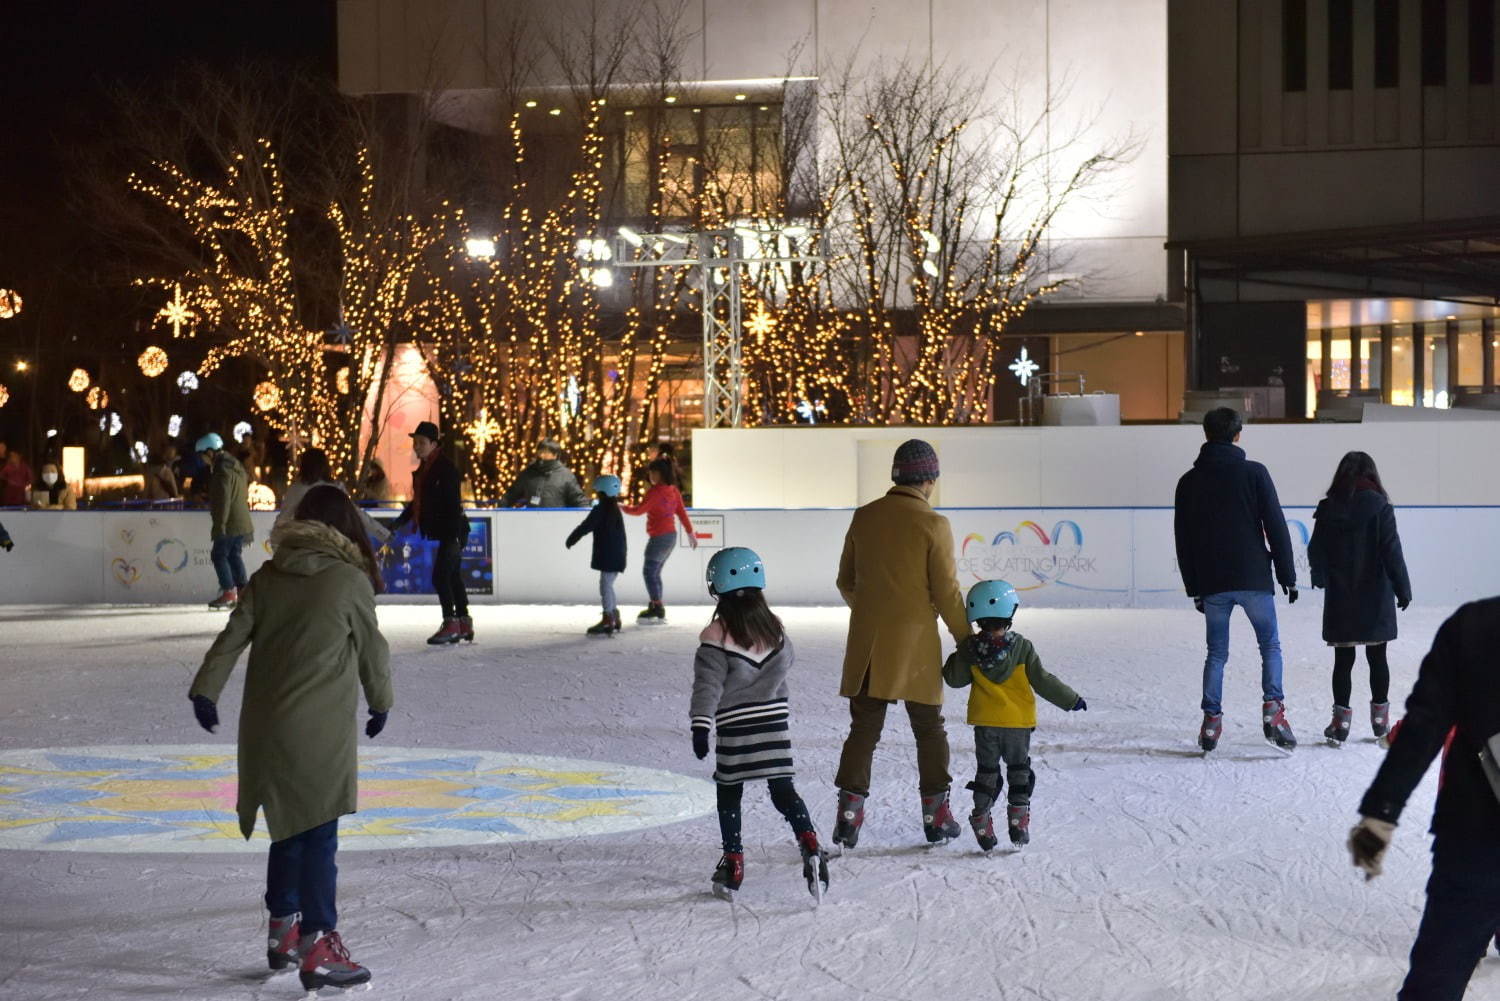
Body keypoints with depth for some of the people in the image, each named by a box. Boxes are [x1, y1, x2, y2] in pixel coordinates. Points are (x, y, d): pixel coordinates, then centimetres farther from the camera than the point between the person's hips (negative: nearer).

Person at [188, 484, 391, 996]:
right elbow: (371, 648, 1)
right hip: (319, 730, -6)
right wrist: (381, 702, 15)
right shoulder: (351, 580, -7)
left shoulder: (267, 577, 6)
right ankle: (318, 949, -2)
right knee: (318, 838, -2)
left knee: (289, 829, 18)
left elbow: (232, 636, 2)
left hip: (264, 728, 6)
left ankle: (283, 933, 26)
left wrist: (206, 690, 4)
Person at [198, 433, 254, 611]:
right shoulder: (236, 467, 17)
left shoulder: (222, 469, -15)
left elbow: (223, 500, -20)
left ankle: (229, 591, -5)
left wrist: (219, 525, -19)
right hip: (242, 522, 10)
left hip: (230, 524, -10)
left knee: (219, 555, -3)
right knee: (234, 555, 14)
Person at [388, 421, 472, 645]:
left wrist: (454, 535, -25)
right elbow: (419, 501, 23)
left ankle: (450, 624, -6)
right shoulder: (424, 468, 13)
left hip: (453, 532, -10)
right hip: (445, 533, 10)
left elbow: (453, 502, -21)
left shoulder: (445, 467, -16)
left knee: (440, 576, -12)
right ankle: (464, 624, 20)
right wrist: (399, 522, 21)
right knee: (453, 576, 13)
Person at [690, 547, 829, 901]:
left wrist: (700, 726, -17)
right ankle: (809, 842, -14)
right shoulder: (774, 628, 3)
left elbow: (708, 686, -17)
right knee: (783, 789, 7)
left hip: (734, 729, -4)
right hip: (775, 723, 4)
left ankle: (733, 862, 12)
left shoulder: (717, 637, -13)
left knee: (729, 794, 11)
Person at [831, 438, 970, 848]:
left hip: (867, 644, 3)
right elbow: (946, 591, -9)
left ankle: (849, 812, 1)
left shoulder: (864, 518, 4)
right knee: (929, 729, 11)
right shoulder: (933, 524, -10)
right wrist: (965, 638, 2)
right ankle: (936, 813, 14)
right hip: (915, 642, -3)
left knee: (864, 728, 9)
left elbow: (846, 581, 12)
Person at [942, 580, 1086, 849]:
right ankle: (1018, 820, 10)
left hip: (985, 723, 1)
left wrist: (954, 660, 21)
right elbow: (1041, 681, -8)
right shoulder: (1022, 647, -11)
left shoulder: (969, 649, -7)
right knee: (1019, 769, 14)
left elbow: (955, 679, 1)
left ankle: (981, 819, 7)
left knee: (986, 770, 13)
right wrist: (1071, 700, 2)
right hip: (1018, 722, -1)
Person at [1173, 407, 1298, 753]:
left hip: (1211, 583, 3)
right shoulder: (1254, 473, -3)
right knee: (1270, 646, 9)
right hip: (1253, 579, -3)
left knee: (1216, 653, 11)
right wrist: (1288, 576, 1)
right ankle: (1273, 709, -7)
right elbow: (1276, 527, -5)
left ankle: (1211, 721, 6)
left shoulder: (1189, 481, 7)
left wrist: (1194, 588, 15)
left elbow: (1183, 540, 9)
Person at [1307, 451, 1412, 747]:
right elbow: (1392, 551, -9)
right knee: (1377, 658, 10)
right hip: (1375, 599, -1)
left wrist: (1322, 578, 19)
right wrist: (1403, 589, -2)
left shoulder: (1327, 509, -2)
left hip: (1340, 600, 1)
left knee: (1343, 659, 5)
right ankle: (1380, 716, 16)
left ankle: (1341, 721, 4)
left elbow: (1316, 552, 3)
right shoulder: (1379, 507, -8)